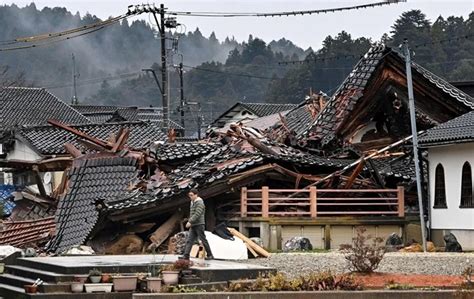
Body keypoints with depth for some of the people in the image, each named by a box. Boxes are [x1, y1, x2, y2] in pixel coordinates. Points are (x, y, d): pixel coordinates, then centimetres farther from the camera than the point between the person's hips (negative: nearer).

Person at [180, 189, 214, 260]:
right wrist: (189, 221, 15)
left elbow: (197, 214, -23)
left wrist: (190, 222, -26)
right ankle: (186, 255, -9)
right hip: (193, 225, 9)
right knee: (189, 240, -2)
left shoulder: (200, 203, -13)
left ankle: (210, 255, 9)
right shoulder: (193, 203, 16)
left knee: (203, 240, -1)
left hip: (199, 225, -9)